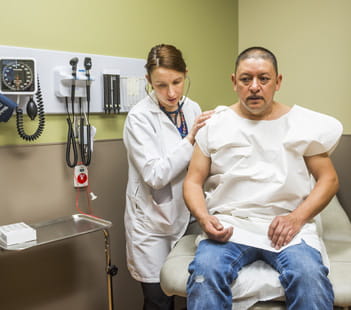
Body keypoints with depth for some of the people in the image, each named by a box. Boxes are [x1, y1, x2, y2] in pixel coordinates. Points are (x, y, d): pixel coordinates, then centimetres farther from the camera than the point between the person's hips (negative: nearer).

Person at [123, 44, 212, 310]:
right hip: (152, 222, -4)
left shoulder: (193, 108, 1)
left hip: (187, 216, 5)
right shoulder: (139, 117, -15)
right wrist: (190, 139, -24)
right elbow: (155, 176, -21)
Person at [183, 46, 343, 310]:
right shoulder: (215, 125, 8)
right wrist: (204, 218, -11)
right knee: (205, 271, -29)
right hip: (229, 225, 0)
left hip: (287, 225, 1)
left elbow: (328, 179, 8)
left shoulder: (304, 123, 9)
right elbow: (193, 182, 9)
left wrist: (297, 218, -8)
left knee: (309, 276, -28)